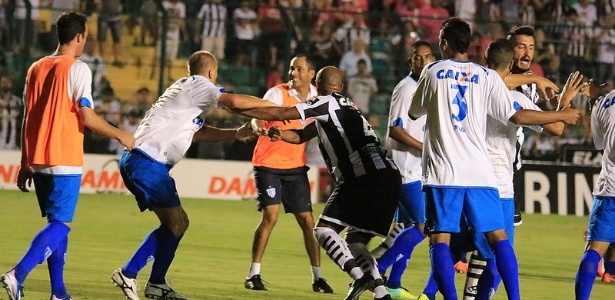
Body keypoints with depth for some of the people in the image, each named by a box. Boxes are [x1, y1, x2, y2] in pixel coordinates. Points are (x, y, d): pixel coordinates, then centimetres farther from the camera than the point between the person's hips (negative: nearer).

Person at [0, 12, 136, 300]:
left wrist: (25, 165, 18)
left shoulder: (36, 68, 12)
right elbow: (87, 117, -14)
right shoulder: (77, 69, -8)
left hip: (38, 161, 7)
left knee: (56, 222, 15)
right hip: (65, 162, -7)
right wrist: (121, 135, 1)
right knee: (60, 225, -6)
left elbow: (27, 118, 14)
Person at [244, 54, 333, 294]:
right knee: (270, 216, -14)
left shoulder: (316, 97, 1)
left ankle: (317, 277, 10)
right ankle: (253, 274, -5)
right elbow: (258, 116, -27)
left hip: (296, 166, 4)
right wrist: (259, 127, -48)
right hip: (269, 164, -4)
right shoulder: (278, 93, -12)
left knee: (307, 220, 2)